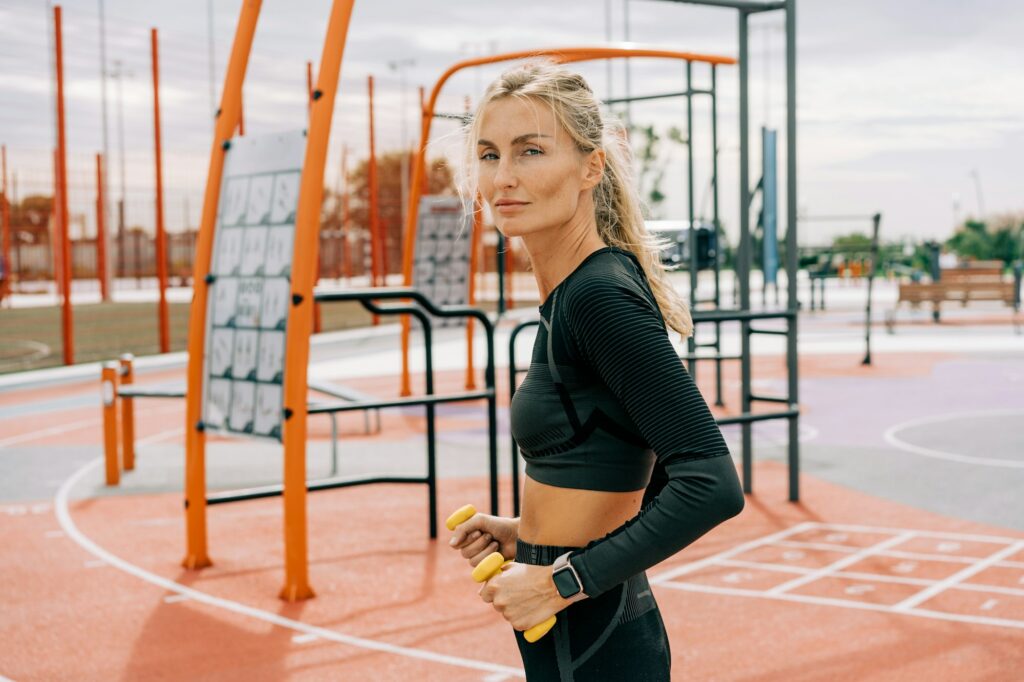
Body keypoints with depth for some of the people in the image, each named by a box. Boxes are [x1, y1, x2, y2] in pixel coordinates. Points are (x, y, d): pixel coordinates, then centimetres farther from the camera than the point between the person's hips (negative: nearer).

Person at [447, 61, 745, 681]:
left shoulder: (600, 294, -19)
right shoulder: (571, 293, 8)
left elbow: (712, 485, -25)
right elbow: (653, 479, 17)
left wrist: (563, 579, -20)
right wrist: (527, 533, 9)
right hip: (562, 631, 9)